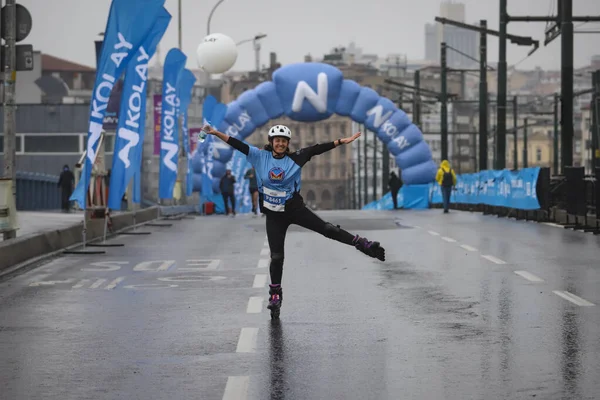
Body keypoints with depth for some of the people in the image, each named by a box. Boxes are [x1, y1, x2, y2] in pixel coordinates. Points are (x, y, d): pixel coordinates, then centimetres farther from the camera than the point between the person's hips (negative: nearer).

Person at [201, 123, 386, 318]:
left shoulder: (294, 159, -4)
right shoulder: (260, 156, -3)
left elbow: (316, 149, -7)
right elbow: (238, 145, -5)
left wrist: (342, 141, -10)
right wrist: (216, 133, -12)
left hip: (295, 208, -1)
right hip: (273, 214, 1)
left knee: (327, 229, -11)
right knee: (276, 256, 2)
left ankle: (363, 244, 0)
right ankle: (275, 295, 13)